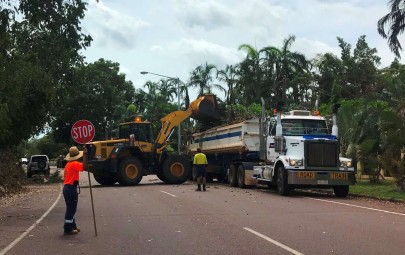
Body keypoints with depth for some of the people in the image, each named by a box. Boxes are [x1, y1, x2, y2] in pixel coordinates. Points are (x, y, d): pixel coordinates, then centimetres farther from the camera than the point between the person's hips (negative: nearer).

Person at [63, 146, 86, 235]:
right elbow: (83, 166, -29)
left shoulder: (68, 164, 14)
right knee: (71, 209, -4)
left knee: (71, 208, 18)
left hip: (67, 187, 10)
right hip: (71, 188, -10)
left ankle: (72, 226, 28)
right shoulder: (74, 164, -15)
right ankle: (68, 229, 0)